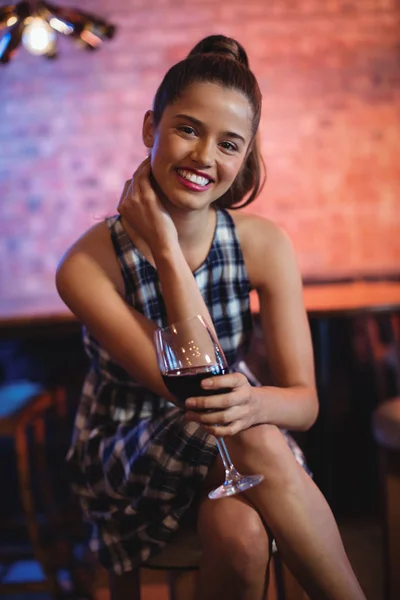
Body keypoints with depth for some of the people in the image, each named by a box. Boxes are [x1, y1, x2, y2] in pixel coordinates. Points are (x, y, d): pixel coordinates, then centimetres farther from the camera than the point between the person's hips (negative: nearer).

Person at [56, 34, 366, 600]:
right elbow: (193, 386, -25)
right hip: (125, 459, -1)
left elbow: (304, 401, -12)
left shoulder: (265, 245, -12)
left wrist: (254, 403, -36)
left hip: (238, 444, 2)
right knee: (254, 441, -32)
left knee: (240, 531, -33)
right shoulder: (87, 266, -20)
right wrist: (167, 250, -27)